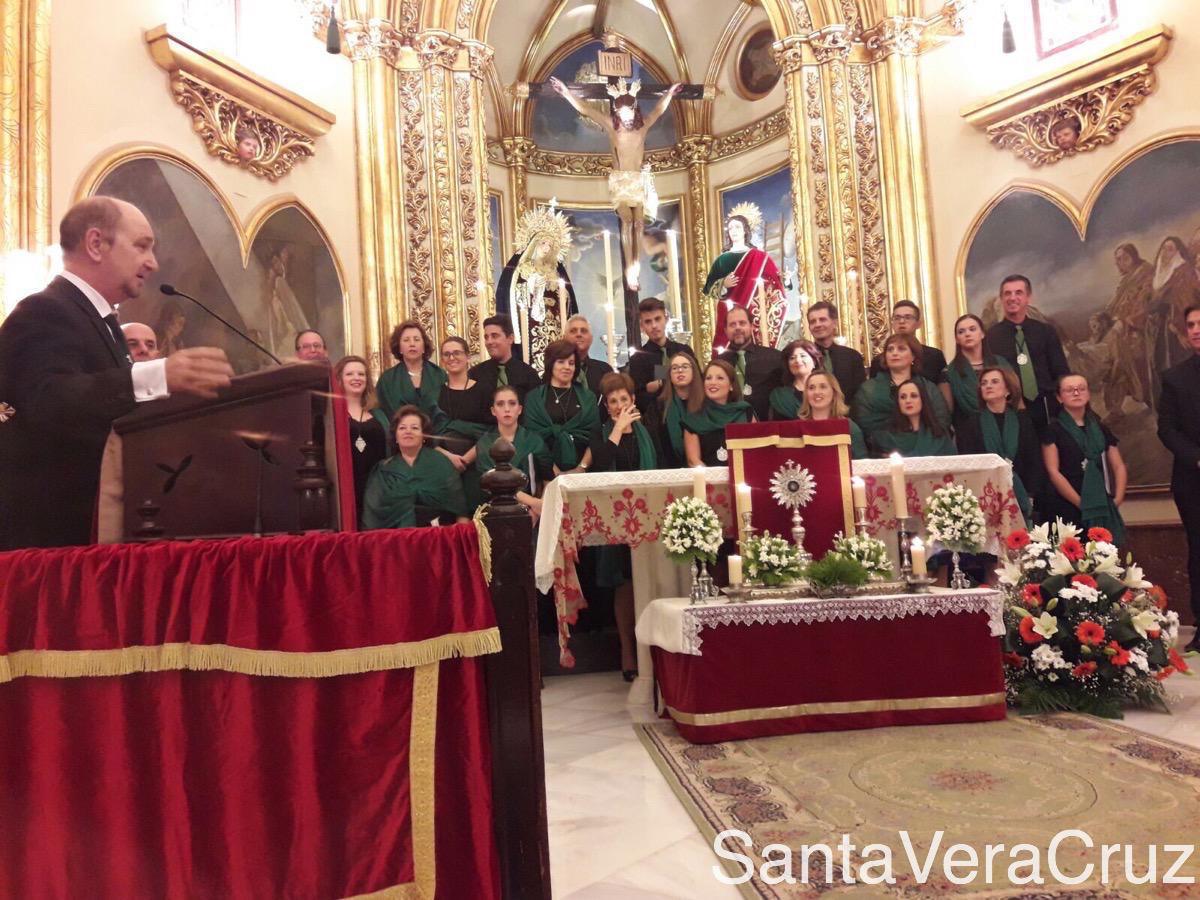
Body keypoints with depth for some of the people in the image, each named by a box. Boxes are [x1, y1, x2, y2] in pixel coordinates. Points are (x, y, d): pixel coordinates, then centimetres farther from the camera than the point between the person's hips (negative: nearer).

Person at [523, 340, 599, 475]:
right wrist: (555, 471, -12)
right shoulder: (534, 397, 6)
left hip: (581, 470, 1)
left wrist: (582, 467, -10)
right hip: (549, 471, -1)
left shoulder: (588, 397, 11)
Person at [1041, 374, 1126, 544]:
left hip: (1101, 509, 4)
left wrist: (1117, 500, -1)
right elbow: (1053, 472, -8)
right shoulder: (1053, 430, -1)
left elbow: (1119, 466, 14)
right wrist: (1082, 504, -12)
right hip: (1066, 510, -4)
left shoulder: (1101, 428, 14)